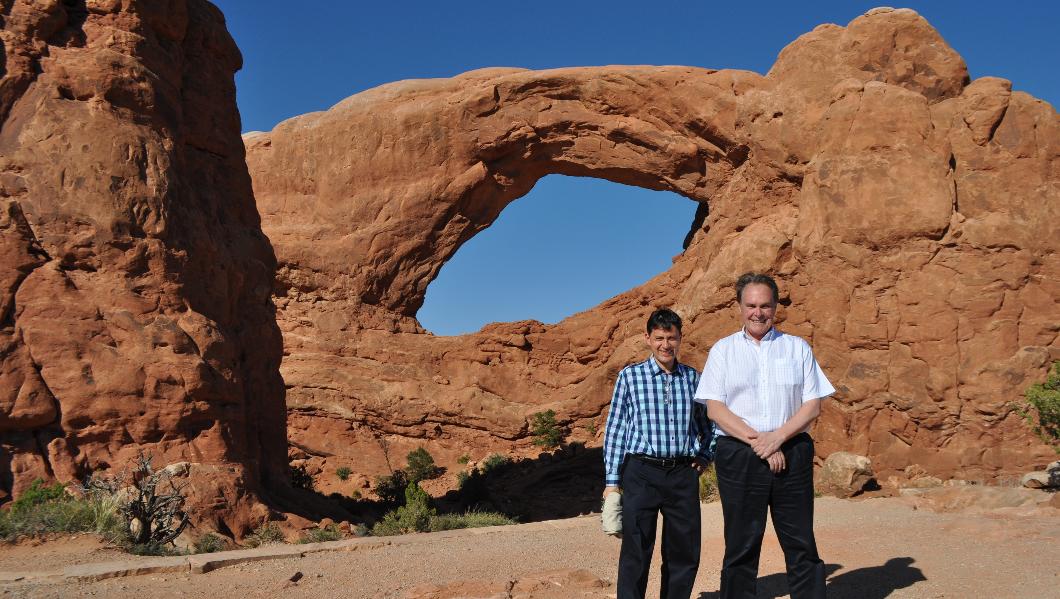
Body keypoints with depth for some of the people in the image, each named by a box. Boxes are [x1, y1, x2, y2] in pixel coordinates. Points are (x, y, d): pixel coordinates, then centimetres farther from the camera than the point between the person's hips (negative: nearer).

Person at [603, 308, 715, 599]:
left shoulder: (693, 377, 10)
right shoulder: (630, 376, 2)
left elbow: (710, 423, 24)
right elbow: (615, 429, 1)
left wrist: (706, 456, 11)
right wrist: (612, 481, -3)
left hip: (683, 474, 3)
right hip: (642, 473, -3)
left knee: (685, 553, 8)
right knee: (636, 553, -3)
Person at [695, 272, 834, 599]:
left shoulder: (798, 348, 11)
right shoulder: (723, 350, 8)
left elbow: (813, 405, 5)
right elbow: (715, 408, 0)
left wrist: (777, 437, -11)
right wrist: (757, 441, -11)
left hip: (792, 454, 1)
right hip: (738, 456, -1)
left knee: (801, 545, 1)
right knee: (741, 546, 3)